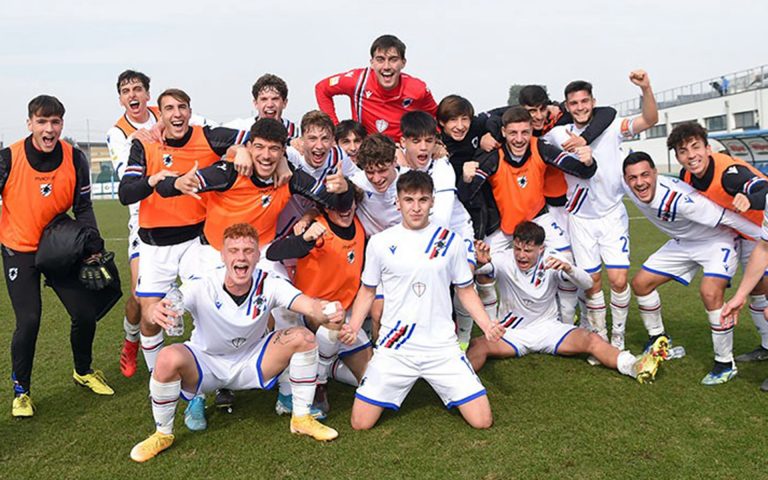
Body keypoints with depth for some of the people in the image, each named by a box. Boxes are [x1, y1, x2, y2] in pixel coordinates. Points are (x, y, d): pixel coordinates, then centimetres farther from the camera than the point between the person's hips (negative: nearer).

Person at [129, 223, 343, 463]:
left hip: (250, 362, 2)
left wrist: (326, 312, -57)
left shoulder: (269, 284, -21)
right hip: (206, 365, -2)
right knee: (168, 359, -33)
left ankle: (302, 418, 0)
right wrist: (156, 312, -65)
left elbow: (309, 305, -34)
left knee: (303, 338, -18)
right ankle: (162, 435, -5)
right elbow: (164, 308, -40)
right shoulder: (203, 286, -25)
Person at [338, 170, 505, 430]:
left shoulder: (450, 240, 1)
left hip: (442, 347, 0)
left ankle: (441, 385, 26)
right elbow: (367, 291, 10)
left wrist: (487, 325, -6)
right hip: (394, 347, 0)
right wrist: (352, 328, -6)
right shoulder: (380, 242, 0)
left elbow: (466, 290, 10)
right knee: (361, 423, -5)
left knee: (482, 421, -4)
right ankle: (397, 387, 27)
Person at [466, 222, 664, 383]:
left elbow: (587, 284, -16)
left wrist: (567, 268, -37)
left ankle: (636, 367, -37)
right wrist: (482, 263, -61)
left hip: (549, 327, 1)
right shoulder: (504, 259, -13)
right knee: (478, 344, -31)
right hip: (512, 331, -1)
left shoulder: (551, 259, -9)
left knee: (592, 339, -24)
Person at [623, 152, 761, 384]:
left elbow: (728, 217, -34)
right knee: (641, 283, 5)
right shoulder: (628, 187, -19)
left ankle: (725, 364, -9)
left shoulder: (680, 199, -40)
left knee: (710, 293, -29)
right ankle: (658, 338, 28)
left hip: (717, 241, -7)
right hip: (682, 242, 7)